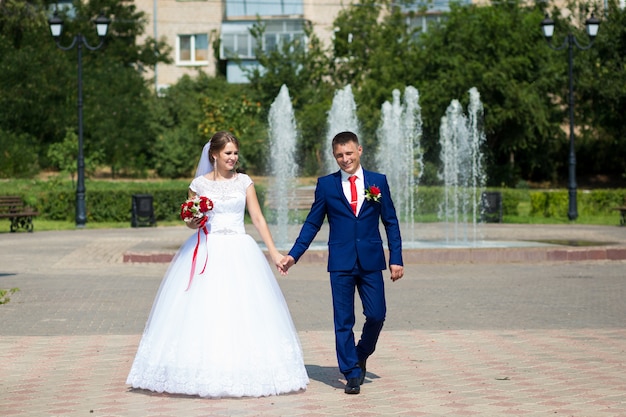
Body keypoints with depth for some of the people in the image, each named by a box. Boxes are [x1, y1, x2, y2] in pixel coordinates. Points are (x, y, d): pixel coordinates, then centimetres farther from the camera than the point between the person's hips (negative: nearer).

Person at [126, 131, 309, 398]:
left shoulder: (244, 182, 6)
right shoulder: (199, 184, 4)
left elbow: (258, 218, 5)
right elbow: (191, 222, 12)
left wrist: (273, 252, -1)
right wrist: (194, 221, -12)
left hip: (239, 252, 1)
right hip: (206, 253, -1)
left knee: (242, 311, -3)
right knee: (202, 310, -5)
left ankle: (242, 372, 6)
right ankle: (203, 373, 2)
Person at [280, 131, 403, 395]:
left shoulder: (378, 181, 5)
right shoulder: (326, 184, 4)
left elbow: (391, 222, 7)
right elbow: (312, 223, 7)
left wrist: (396, 259, 1)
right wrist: (293, 255, 0)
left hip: (371, 262, 1)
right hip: (341, 263, 0)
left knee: (376, 315, -1)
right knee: (343, 321, 1)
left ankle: (361, 356, 26)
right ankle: (351, 373, 10)